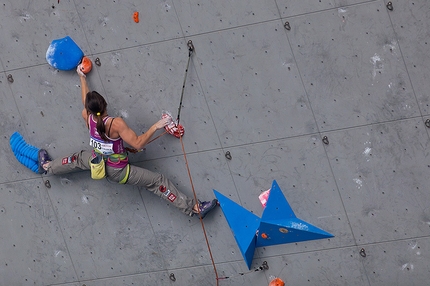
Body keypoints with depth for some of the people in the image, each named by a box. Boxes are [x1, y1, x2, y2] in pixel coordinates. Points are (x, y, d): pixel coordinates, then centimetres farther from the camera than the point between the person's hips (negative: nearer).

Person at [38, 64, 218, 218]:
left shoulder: (87, 117, -18)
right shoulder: (116, 124, -37)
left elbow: (86, 101, 4)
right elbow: (138, 144, -36)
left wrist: (82, 78, 20)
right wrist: (155, 127, -34)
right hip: (118, 172, -5)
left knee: (78, 159, 36)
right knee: (158, 182, 0)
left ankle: (47, 167, 59)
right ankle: (194, 208, 2)